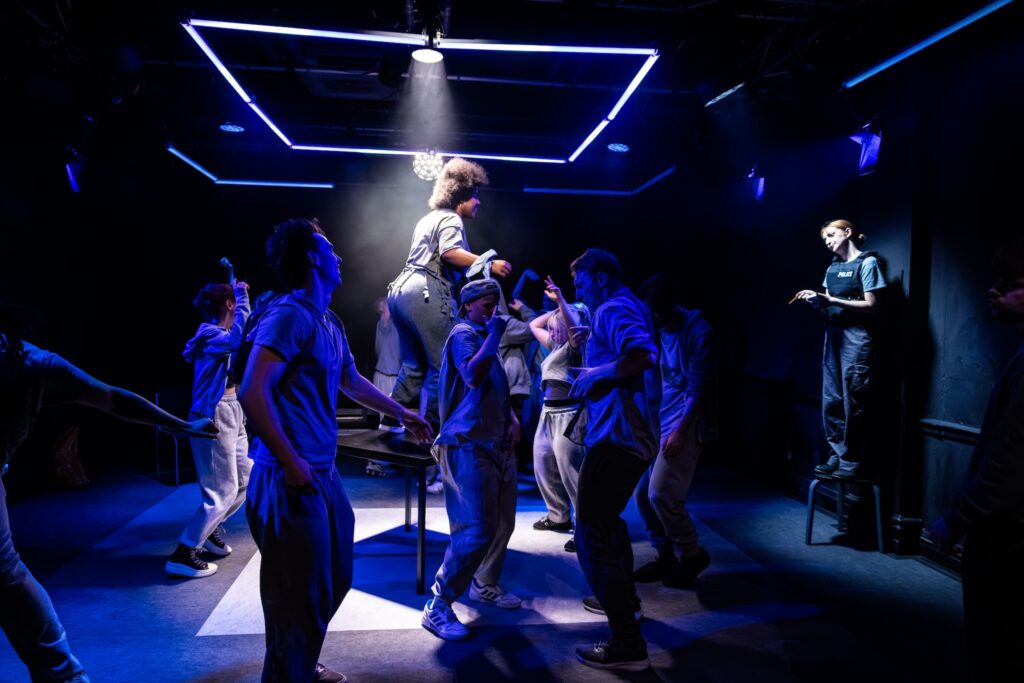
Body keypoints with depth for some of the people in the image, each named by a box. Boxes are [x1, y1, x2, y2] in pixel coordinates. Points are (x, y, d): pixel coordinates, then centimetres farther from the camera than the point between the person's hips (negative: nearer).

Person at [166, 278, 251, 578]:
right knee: (222, 490, -7)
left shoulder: (217, 334, 12)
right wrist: (242, 296, -33)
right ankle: (182, 555, 0)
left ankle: (210, 529, 33)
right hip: (213, 418, -10)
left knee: (246, 477, 18)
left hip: (230, 415, 10)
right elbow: (238, 339, -40)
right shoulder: (210, 335, -18)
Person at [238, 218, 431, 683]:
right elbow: (252, 392, -24)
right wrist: (290, 463, -23)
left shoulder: (329, 322, 13)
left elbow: (352, 382, 28)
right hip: (293, 479, -10)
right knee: (301, 598, 2)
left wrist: (402, 413, 36)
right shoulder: (291, 314, -16)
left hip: (324, 474, 10)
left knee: (334, 581, 22)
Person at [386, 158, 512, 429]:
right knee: (444, 364, -5)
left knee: (414, 364, 17)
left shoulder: (429, 218, 27)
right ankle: (431, 425, -3)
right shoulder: (450, 219, -2)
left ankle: (391, 418, 18)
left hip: (401, 289, 10)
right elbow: (450, 253, -19)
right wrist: (489, 264, -18)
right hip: (426, 294, -10)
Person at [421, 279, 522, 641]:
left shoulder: (483, 337, 21)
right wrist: (494, 336, -19)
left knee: (501, 523, 14)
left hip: (496, 444, 10)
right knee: (476, 530, -14)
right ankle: (438, 606, -5)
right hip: (468, 445, -9)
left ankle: (484, 585, 33)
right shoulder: (463, 334, -8)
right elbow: (473, 376, -27)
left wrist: (512, 417, 12)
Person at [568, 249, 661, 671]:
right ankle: (624, 600, 41)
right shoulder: (629, 309, 19)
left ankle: (627, 644, -5)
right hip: (635, 436, 11)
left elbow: (640, 355, -32)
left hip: (615, 436, -11)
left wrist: (595, 374, -18)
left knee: (593, 533, -8)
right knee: (607, 519, 27)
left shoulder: (614, 309, -12)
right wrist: (593, 375, 13)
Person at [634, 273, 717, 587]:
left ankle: (692, 554, 9)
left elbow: (698, 389, -15)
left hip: (683, 426, -8)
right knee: (642, 493, 4)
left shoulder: (698, 332, -10)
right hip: (655, 424, 8)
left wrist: (680, 430, -21)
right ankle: (665, 556, 20)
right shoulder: (657, 330, 11)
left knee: (660, 493, -13)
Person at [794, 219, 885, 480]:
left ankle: (853, 461, 1)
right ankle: (837, 456, 12)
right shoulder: (832, 268, 15)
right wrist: (816, 301, -4)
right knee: (831, 400, 4)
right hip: (834, 335, 7)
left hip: (857, 337, -7)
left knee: (853, 401, -5)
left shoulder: (867, 263, -4)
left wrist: (831, 300, -16)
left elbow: (872, 305, -10)